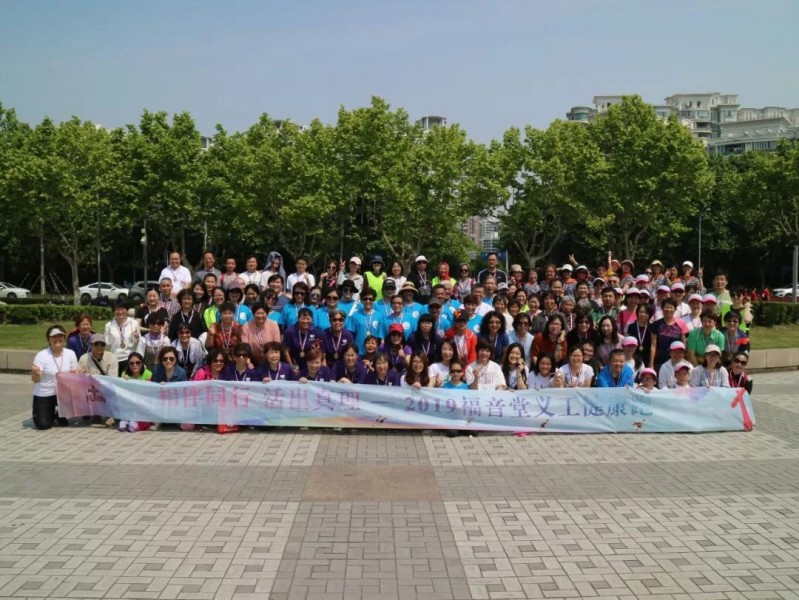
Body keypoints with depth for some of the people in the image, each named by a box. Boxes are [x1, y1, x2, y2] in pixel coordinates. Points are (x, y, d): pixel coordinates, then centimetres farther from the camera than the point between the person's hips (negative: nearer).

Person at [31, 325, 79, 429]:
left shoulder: (70, 353, -5)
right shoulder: (41, 355, -16)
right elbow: (36, 380, -20)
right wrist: (35, 373, -43)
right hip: (44, 394, -3)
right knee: (43, 424, -12)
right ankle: (51, 413, 26)